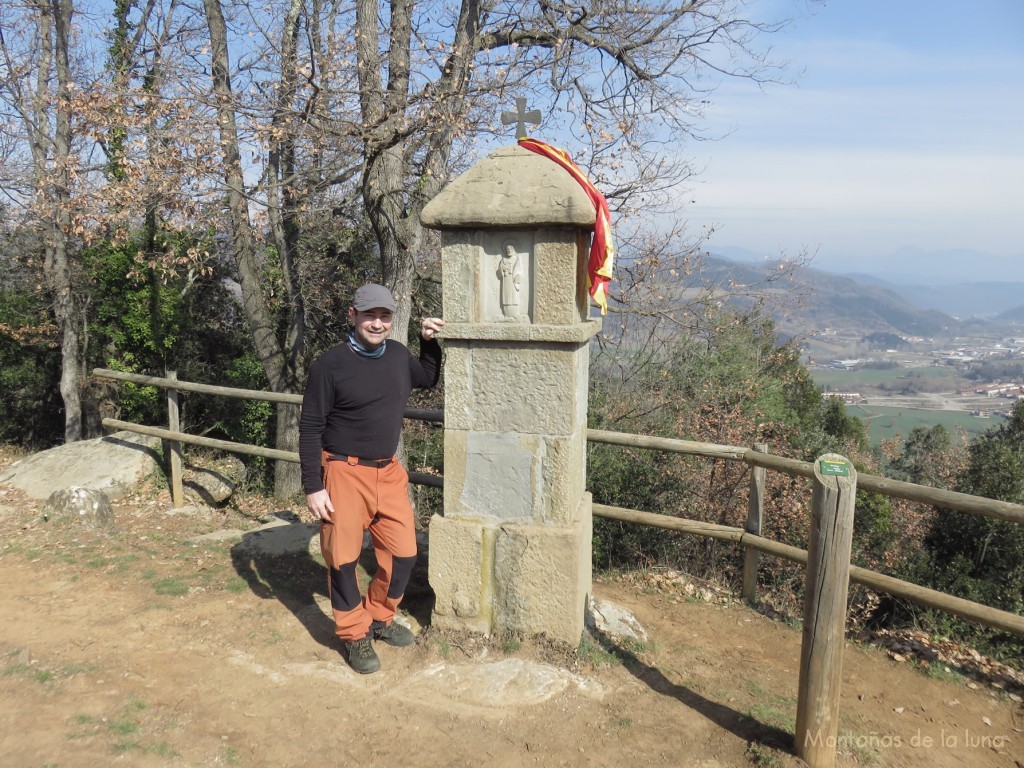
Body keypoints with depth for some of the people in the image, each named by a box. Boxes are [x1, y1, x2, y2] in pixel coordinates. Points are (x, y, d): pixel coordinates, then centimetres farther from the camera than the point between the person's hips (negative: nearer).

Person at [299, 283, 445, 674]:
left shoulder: (397, 354, 3)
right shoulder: (330, 364, -13)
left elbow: (428, 379, 25)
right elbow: (310, 429, -10)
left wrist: (429, 341, 9)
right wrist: (313, 488, -13)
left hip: (389, 472, 6)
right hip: (344, 474, -5)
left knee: (403, 553, 8)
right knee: (344, 559, 5)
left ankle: (380, 618, 32)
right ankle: (354, 634, 24)